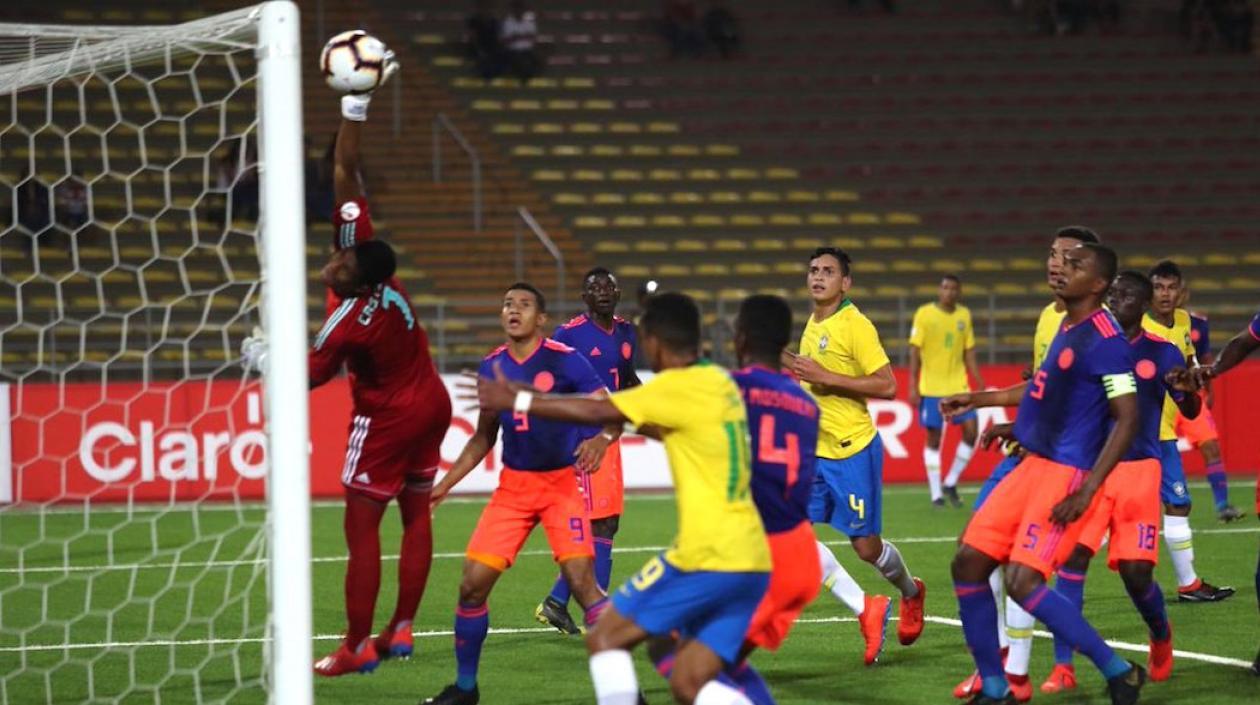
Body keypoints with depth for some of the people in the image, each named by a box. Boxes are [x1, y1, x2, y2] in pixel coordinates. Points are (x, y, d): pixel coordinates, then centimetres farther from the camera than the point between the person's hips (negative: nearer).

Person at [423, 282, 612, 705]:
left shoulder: (563, 360, -11)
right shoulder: (492, 366, 4)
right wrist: (444, 485, 12)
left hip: (562, 483, -4)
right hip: (513, 485, 5)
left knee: (581, 579, -19)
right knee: (473, 583, -2)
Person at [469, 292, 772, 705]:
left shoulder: (681, 386, -8)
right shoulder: (721, 384, 17)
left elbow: (597, 413, -9)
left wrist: (516, 401, -2)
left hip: (708, 556, -8)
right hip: (752, 564, 8)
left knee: (605, 638, 4)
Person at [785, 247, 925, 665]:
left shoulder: (855, 326, -14)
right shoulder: (813, 325, 11)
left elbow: (887, 386, -19)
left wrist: (825, 377, -22)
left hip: (853, 450, -7)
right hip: (815, 451, 7)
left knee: (866, 547, 1)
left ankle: (911, 592, 35)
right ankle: (866, 610, -1)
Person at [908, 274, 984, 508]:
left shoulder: (964, 315, 7)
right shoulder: (924, 314, -5)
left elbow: (969, 353, 13)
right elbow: (915, 351, -4)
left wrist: (980, 384, 10)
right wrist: (913, 387, -9)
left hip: (958, 386, 4)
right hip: (931, 388, -4)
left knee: (971, 431, -6)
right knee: (934, 437, 1)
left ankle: (951, 483, 10)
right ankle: (936, 493, 9)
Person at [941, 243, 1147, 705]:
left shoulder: (1104, 339, -16)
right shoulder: (1066, 325, 12)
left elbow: (1128, 419, -19)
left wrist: (1087, 489, -24)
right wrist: (978, 400, 33)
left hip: (1068, 472, -9)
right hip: (1034, 463, 9)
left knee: (1022, 582, -18)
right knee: (968, 563, 4)